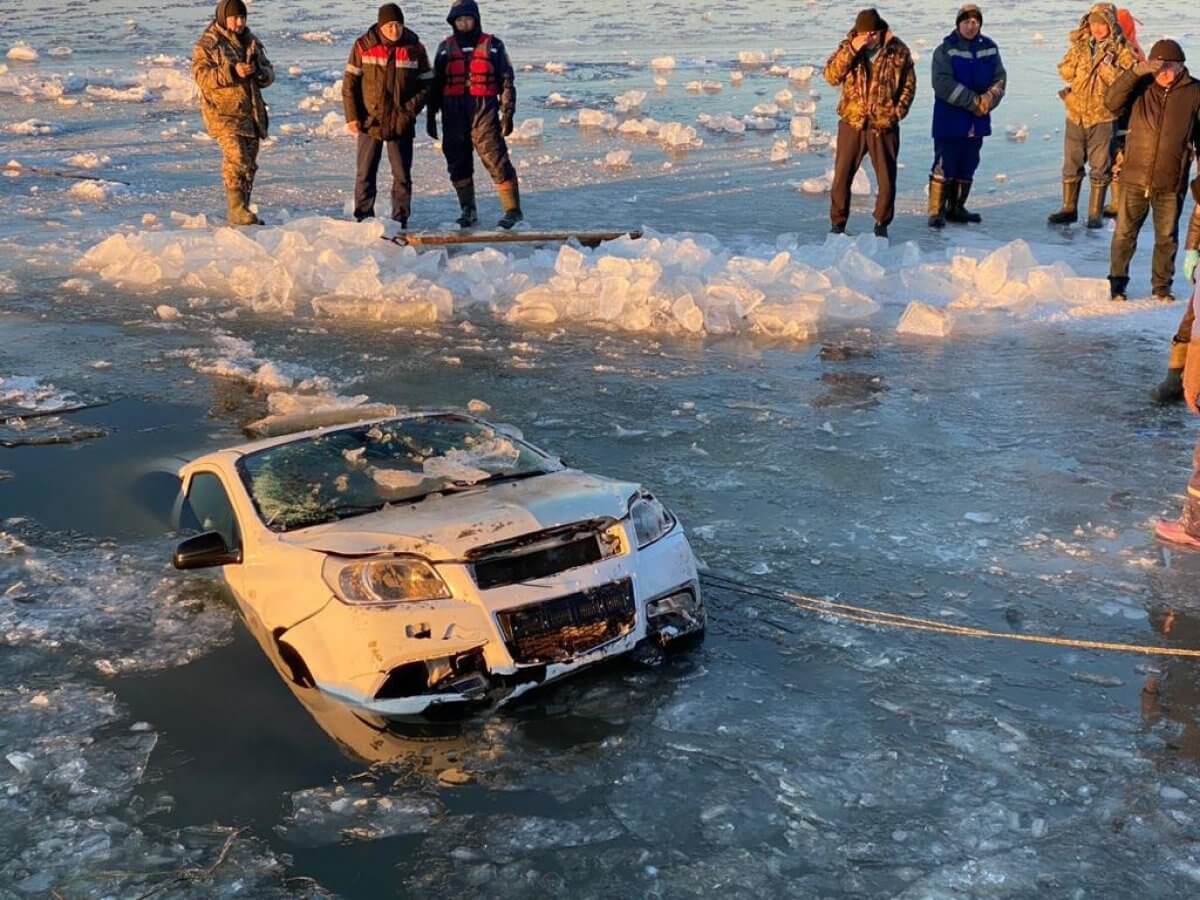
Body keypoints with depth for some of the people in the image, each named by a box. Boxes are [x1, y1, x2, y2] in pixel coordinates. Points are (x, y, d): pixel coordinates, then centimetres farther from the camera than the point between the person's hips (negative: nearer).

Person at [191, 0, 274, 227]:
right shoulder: (207, 44, -3)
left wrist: (259, 71, -11)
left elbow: (269, 74, 14)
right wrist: (232, 71, -24)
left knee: (249, 164, 9)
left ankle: (242, 212, 18)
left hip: (251, 112, 6)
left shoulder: (251, 42, 14)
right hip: (224, 112, -6)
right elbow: (201, 75, -13)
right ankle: (238, 212, -18)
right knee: (236, 160, -19)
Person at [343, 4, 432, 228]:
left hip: (401, 124, 0)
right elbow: (350, 83, 0)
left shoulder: (414, 48, -2)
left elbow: (426, 83, 4)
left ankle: (400, 221, 12)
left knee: (402, 175, 3)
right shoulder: (363, 46, -4)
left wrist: (410, 111, -7)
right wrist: (352, 116, -6)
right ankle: (363, 218, 16)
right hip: (369, 122, 0)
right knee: (365, 174, 6)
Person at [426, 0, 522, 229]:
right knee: (458, 163, 7)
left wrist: (507, 114, -5)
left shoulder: (492, 45, 5)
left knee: (496, 160, -8)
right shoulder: (445, 48, 14)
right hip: (453, 114, 4)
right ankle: (468, 211, 19)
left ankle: (513, 210, -3)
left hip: (484, 111, -4)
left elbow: (507, 81, 3)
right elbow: (436, 84, 16)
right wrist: (431, 116, 10)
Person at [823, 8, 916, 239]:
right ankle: (838, 222, 15)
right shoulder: (848, 47, -1)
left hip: (884, 126, 0)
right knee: (842, 176, 2)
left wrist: (898, 111, -7)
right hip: (852, 124, 0)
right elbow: (831, 76, -12)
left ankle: (882, 223, 22)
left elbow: (909, 85, 5)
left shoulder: (899, 51, -3)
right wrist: (851, 50, -21)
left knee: (887, 179, 5)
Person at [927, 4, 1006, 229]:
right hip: (950, 120, -5)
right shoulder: (945, 50, -7)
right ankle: (937, 211, -4)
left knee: (967, 167, 11)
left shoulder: (990, 48, 8)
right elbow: (943, 83, -17)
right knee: (944, 166, -9)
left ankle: (956, 208, 22)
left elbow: (1000, 78, 6)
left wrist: (988, 99, -14)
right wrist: (973, 101, -19)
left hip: (977, 121, 5)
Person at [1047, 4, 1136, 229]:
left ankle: (1096, 214, 11)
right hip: (1076, 115, 4)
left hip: (1103, 117, -3)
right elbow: (1064, 71, -1)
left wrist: (1107, 64, -22)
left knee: (1100, 168, 3)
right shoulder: (1079, 45, 6)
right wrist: (1081, 62, -15)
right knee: (1071, 165, 11)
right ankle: (1069, 209, 23)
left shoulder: (1122, 51, -5)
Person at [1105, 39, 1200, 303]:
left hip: (1171, 182, 0)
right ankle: (1117, 282, 21)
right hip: (1135, 178, 0)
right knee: (1124, 234, 7)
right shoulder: (1141, 86, 0)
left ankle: (1162, 285, 25)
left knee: (1167, 237, 11)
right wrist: (1136, 71, -25)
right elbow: (1112, 101, -16)